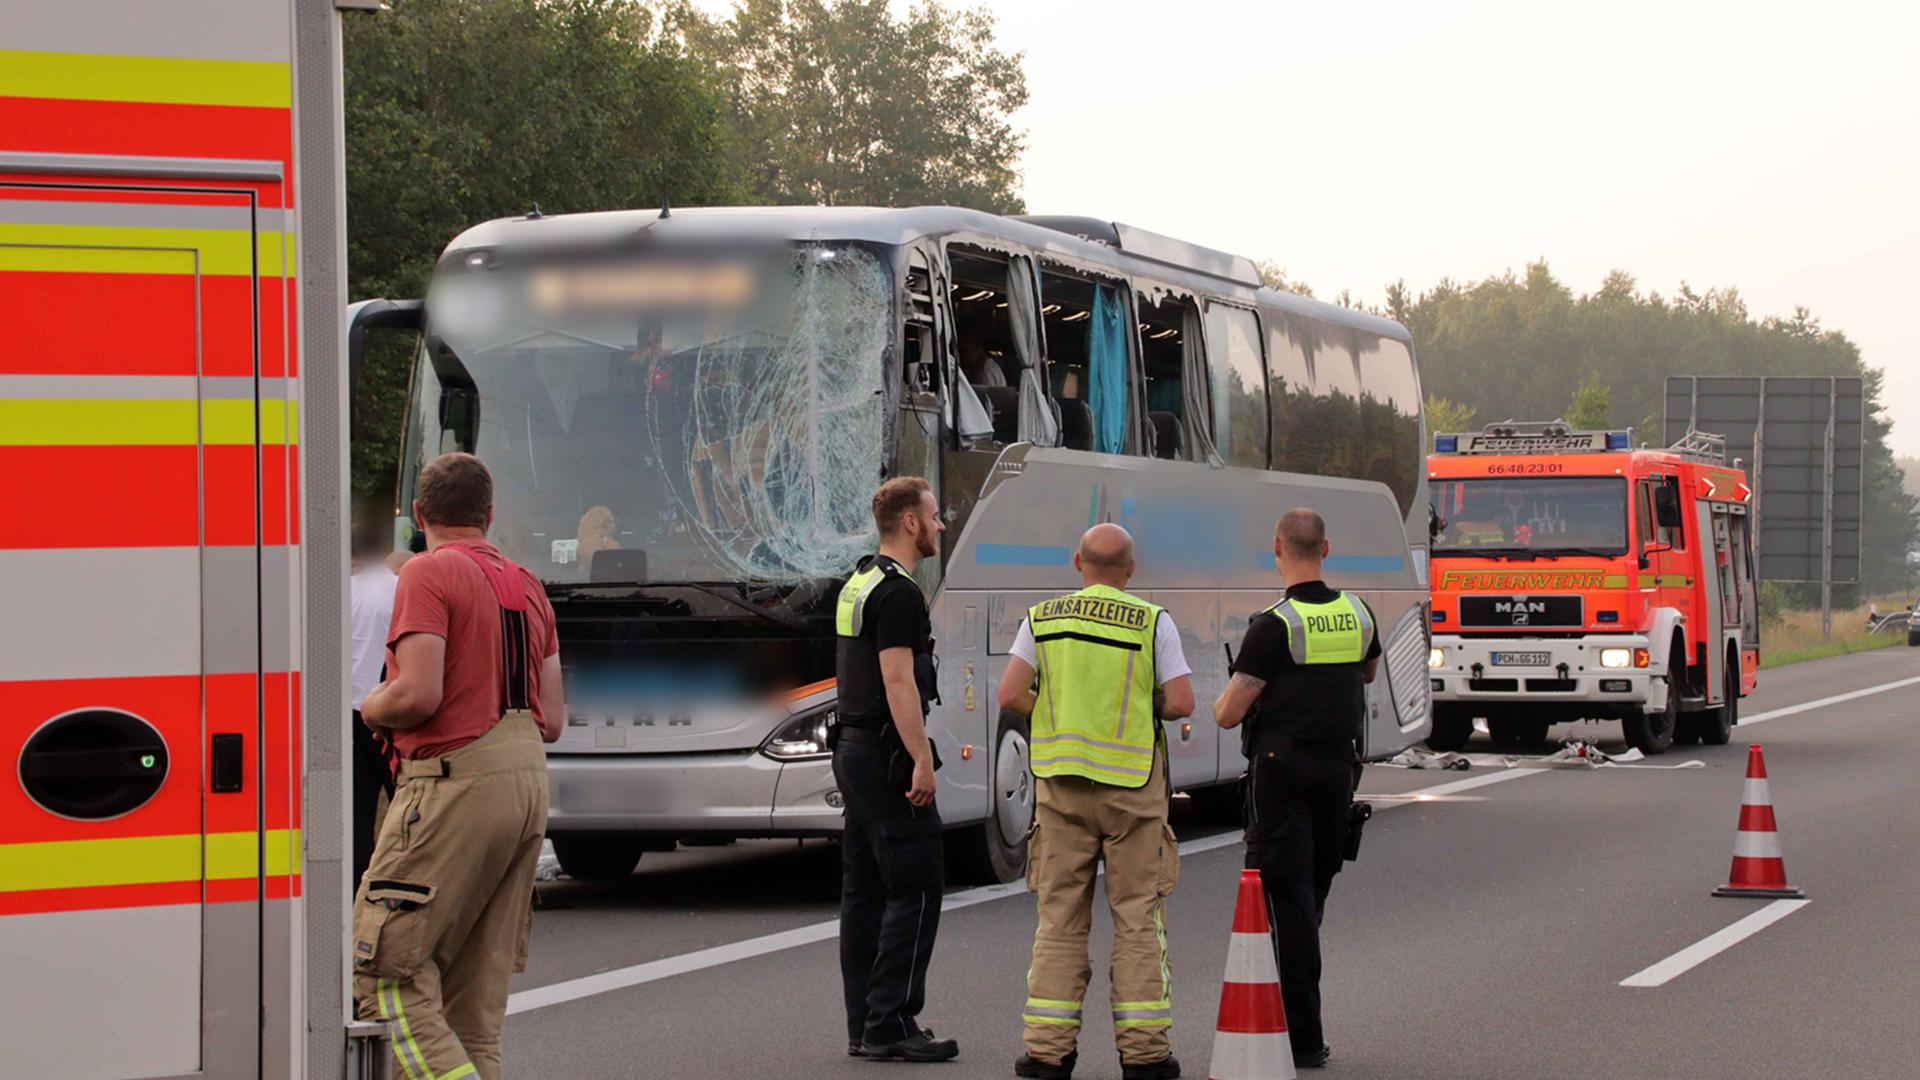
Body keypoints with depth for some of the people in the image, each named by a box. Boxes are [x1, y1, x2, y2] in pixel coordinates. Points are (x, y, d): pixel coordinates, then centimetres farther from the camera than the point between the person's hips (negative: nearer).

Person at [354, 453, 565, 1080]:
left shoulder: (429, 574, -6)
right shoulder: (527, 586, 17)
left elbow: (418, 695, -17)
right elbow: (552, 721, 15)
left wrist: (369, 707, 3)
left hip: (456, 780, -8)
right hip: (528, 779, 8)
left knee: (386, 968, -6)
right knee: (476, 992, 11)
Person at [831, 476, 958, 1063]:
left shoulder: (858, 584, 16)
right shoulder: (897, 592, -15)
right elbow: (898, 682, -21)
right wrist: (922, 761, -21)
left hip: (852, 750, 10)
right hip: (888, 755, -10)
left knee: (865, 890, 10)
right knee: (915, 888, -8)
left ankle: (865, 1025, 12)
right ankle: (890, 1024, -10)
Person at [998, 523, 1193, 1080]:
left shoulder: (1043, 617, 3)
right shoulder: (1153, 622, -3)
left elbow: (1010, 695, -4)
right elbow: (1181, 702, -8)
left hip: (1062, 782, 2)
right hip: (1132, 782, -2)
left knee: (1060, 915, 5)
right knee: (1138, 916, 3)